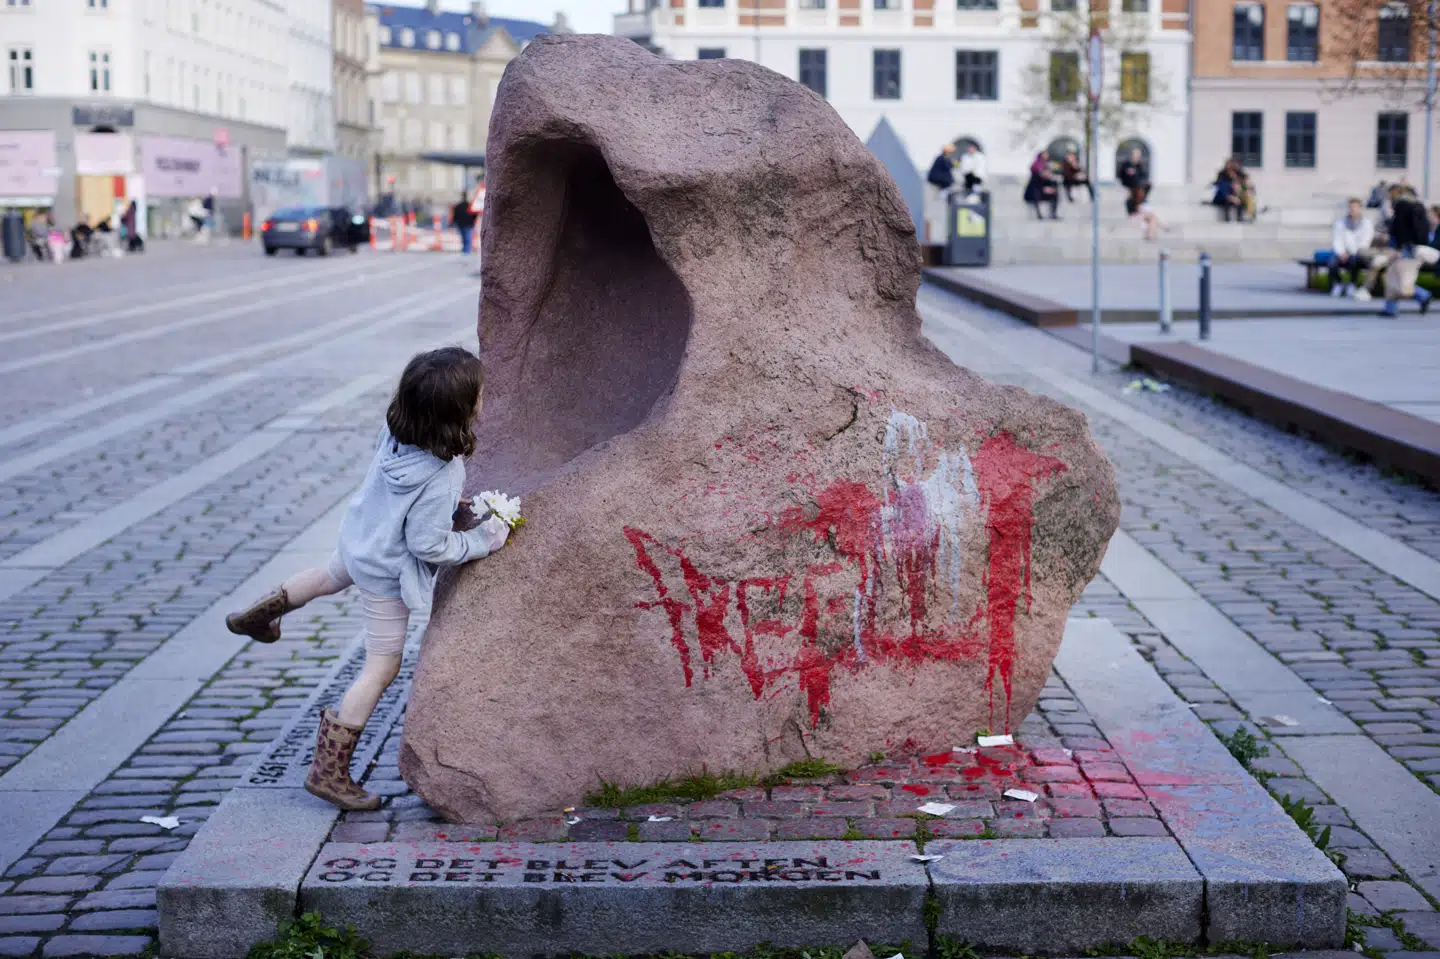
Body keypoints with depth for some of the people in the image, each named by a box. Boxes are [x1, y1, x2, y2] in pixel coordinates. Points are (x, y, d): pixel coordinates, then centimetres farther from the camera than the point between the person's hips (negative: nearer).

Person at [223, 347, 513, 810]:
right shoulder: (438, 480, -38)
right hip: (386, 571, -7)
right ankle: (329, 770, 13)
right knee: (382, 667, 7)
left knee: (330, 577, 40)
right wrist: (482, 540, -15)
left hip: (360, 538, 7)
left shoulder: (396, 428, -17)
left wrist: (454, 509, 3)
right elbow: (428, 545, -29)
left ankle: (257, 616, 59)